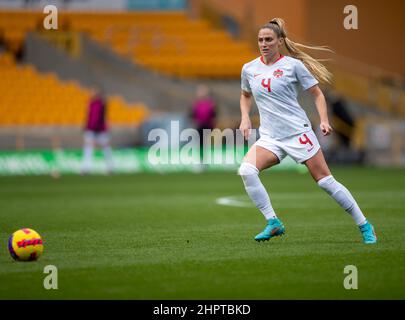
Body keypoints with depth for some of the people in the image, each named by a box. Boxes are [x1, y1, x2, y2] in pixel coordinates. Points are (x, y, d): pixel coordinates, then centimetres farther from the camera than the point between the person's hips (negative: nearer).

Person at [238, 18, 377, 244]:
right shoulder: (249, 69, 7)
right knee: (246, 170, -22)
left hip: (298, 132, -4)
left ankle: (365, 226, 11)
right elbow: (246, 95, 27)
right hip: (270, 138, 4)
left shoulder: (293, 65, -5)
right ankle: (273, 223, -13)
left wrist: (324, 120, -11)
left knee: (325, 181, -4)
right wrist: (245, 118, 10)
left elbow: (317, 93, 2)